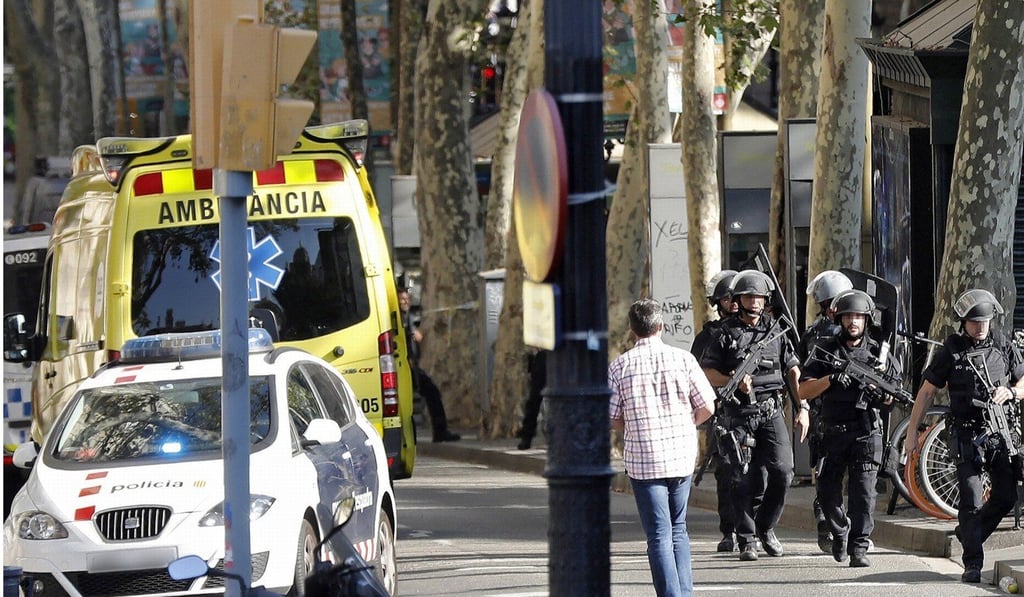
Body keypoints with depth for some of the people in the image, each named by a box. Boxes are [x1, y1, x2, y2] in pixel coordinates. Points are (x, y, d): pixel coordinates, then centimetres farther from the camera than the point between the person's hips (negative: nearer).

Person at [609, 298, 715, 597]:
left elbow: (612, 420, -1)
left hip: (642, 460, -2)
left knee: (659, 536, 0)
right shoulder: (683, 359, -3)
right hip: (682, 455, 2)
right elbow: (707, 407, 0)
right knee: (678, 528, 18)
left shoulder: (619, 366, -5)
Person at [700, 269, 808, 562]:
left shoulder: (775, 332, 11)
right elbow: (707, 372, 1)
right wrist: (736, 382, -15)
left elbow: (793, 371, 13)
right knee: (742, 479, -2)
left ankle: (766, 526, 10)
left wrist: (802, 408, 5)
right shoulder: (727, 334, 3)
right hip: (738, 414, -2)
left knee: (782, 471, -10)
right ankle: (747, 541, 6)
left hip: (771, 412, 2)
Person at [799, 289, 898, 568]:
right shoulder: (825, 350, 5)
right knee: (828, 491, 6)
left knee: (863, 490, -11)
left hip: (866, 432, -1)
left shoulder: (878, 352, 8)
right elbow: (804, 391, -1)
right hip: (833, 431, 1)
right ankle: (840, 531, 32)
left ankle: (858, 548, -10)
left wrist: (882, 393, -8)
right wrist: (831, 379, -16)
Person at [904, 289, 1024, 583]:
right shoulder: (951, 351, -2)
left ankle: (967, 533, 29)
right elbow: (926, 392, 2)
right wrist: (912, 433, 0)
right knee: (971, 501, -8)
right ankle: (973, 564, -3)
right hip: (967, 435, -4)